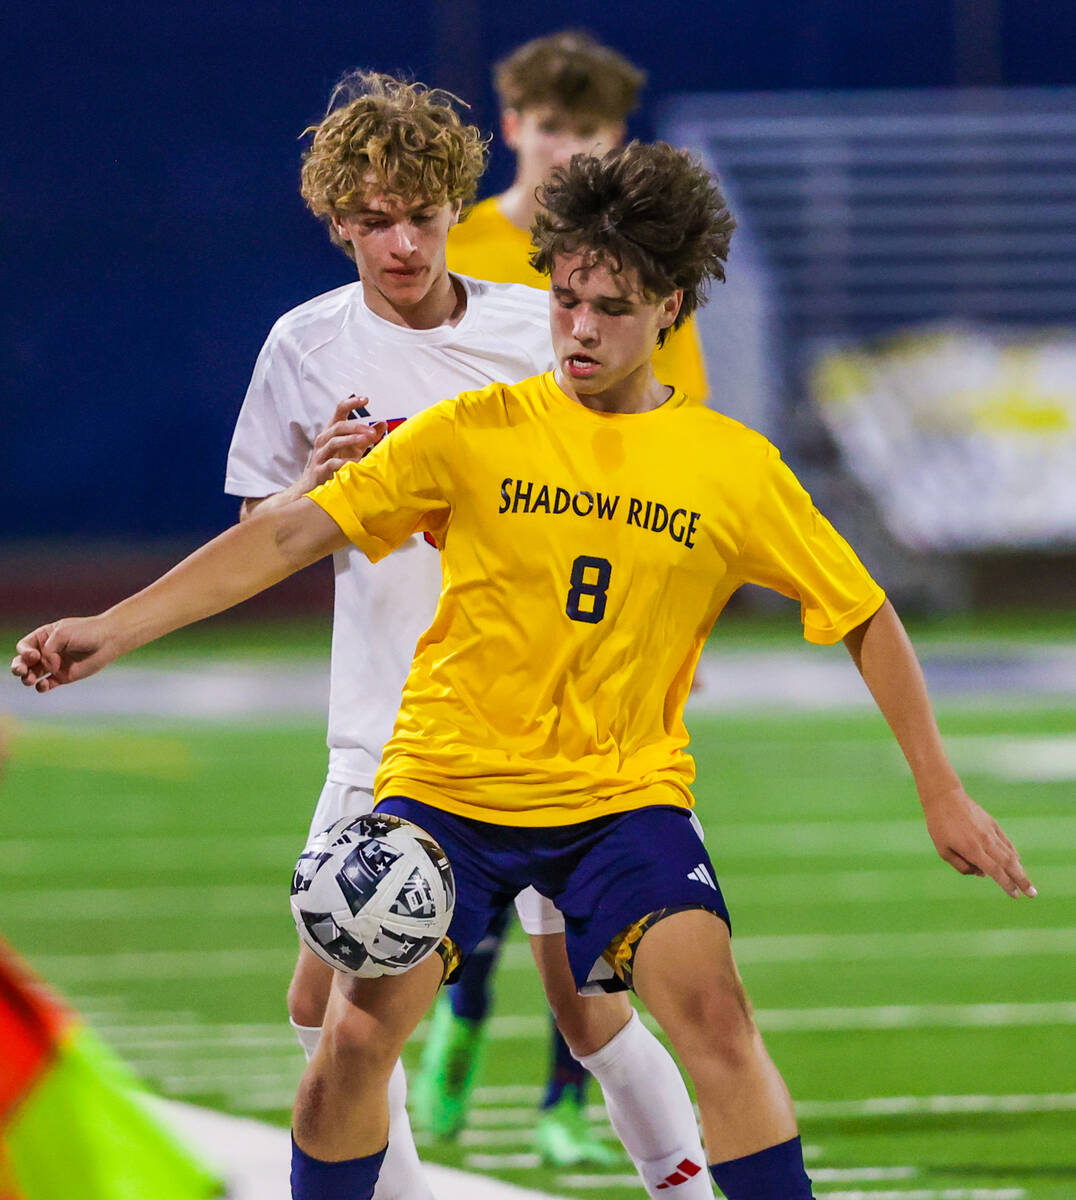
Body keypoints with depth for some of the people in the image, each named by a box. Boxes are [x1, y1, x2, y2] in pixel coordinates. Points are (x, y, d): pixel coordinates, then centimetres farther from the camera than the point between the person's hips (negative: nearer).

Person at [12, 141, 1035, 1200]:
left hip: (625, 795, 0)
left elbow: (865, 619, 9)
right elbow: (289, 535, -6)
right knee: (356, 1036, -13)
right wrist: (111, 628, -14)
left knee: (713, 1012, -21)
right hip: (447, 783, 0)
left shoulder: (736, 467, -1)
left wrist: (942, 795, 8)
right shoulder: (471, 434, -3)